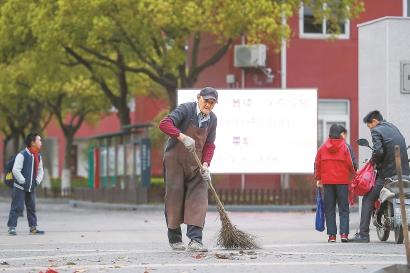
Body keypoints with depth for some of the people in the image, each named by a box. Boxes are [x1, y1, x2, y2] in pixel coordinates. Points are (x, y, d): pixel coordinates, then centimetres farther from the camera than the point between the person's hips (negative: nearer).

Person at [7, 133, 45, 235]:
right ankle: (11, 227, -4)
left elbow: (40, 170, 18)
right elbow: (16, 170, -21)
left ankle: (33, 227, 18)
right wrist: (23, 181, -19)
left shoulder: (38, 156, 8)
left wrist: (37, 181, 3)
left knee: (32, 207, 11)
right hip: (20, 187, -7)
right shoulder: (22, 155, -16)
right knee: (17, 207, -7)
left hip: (31, 188, 7)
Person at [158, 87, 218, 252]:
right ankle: (175, 239, 15)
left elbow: (209, 145, 8)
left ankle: (195, 240, -10)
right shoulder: (186, 109, -15)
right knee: (174, 199, 1)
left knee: (198, 199, -7)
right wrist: (183, 137, -38)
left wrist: (205, 165, -7)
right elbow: (164, 124, -27)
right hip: (175, 161, -5)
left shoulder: (212, 119, 3)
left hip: (195, 164, 5)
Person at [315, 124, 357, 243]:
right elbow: (351, 163, -6)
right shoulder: (345, 147, -5)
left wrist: (318, 178, 14)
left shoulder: (323, 147, 5)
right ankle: (344, 233, -7)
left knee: (329, 209, 7)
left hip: (327, 181, 2)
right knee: (343, 208, 4)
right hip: (342, 181, -2)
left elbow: (317, 164, 6)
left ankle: (331, 235, 3)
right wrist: (353, 173, 14)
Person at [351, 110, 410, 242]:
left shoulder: (376, 131, -6)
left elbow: (378, 151, -21)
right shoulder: (393, 128, 17)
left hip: (388, 173, -7)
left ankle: (363, 234, -7)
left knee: (367, 200, -1)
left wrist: (373, 160, -1)